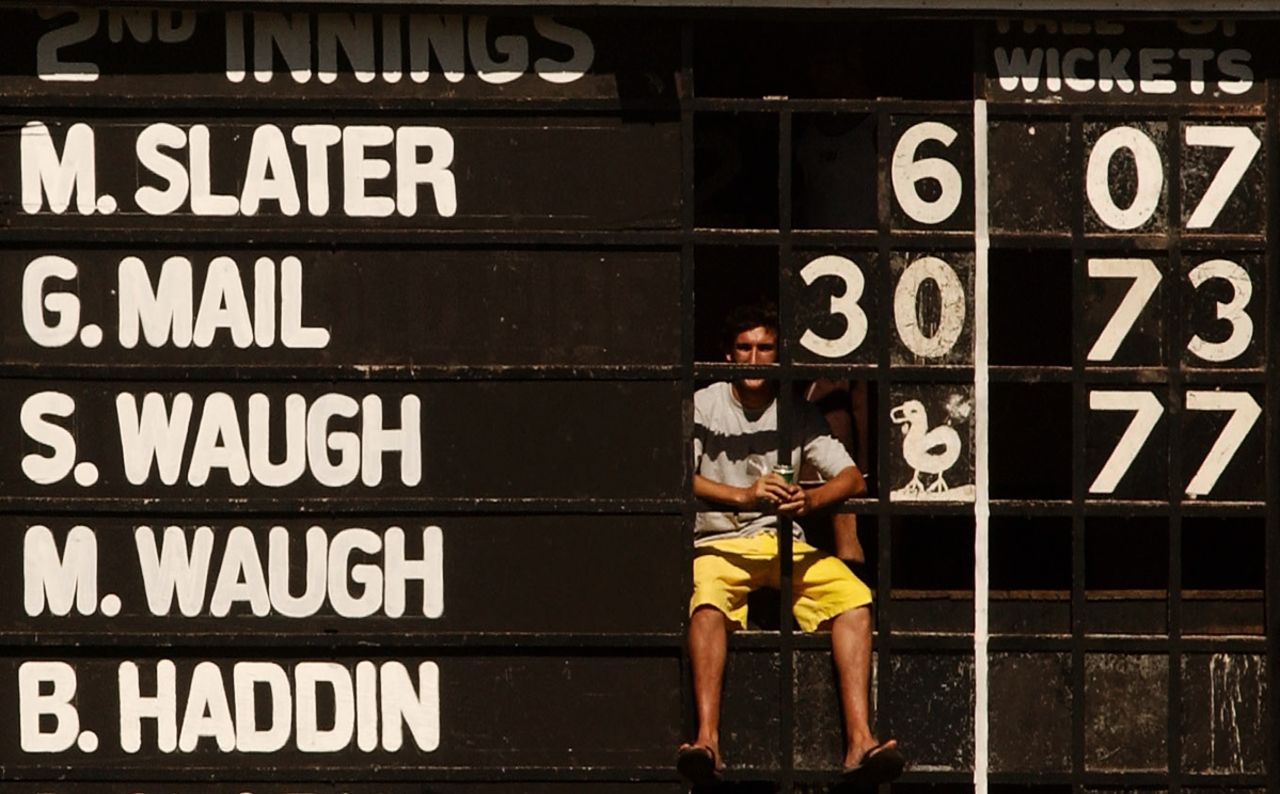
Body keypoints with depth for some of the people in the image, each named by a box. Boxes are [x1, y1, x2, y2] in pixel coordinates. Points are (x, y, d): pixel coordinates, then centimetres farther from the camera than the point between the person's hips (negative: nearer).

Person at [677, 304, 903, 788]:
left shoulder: (798, 415, 10)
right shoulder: (703, 407, 3)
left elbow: (852, 478, 2)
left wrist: (809, 501, -21)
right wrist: (743, 496, -28)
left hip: (785, 545, 3)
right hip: (720, 543, -3)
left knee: (854, 597, -25)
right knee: (707, 602, -37)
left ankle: (859, 741, -34)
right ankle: (707, 741, -48)